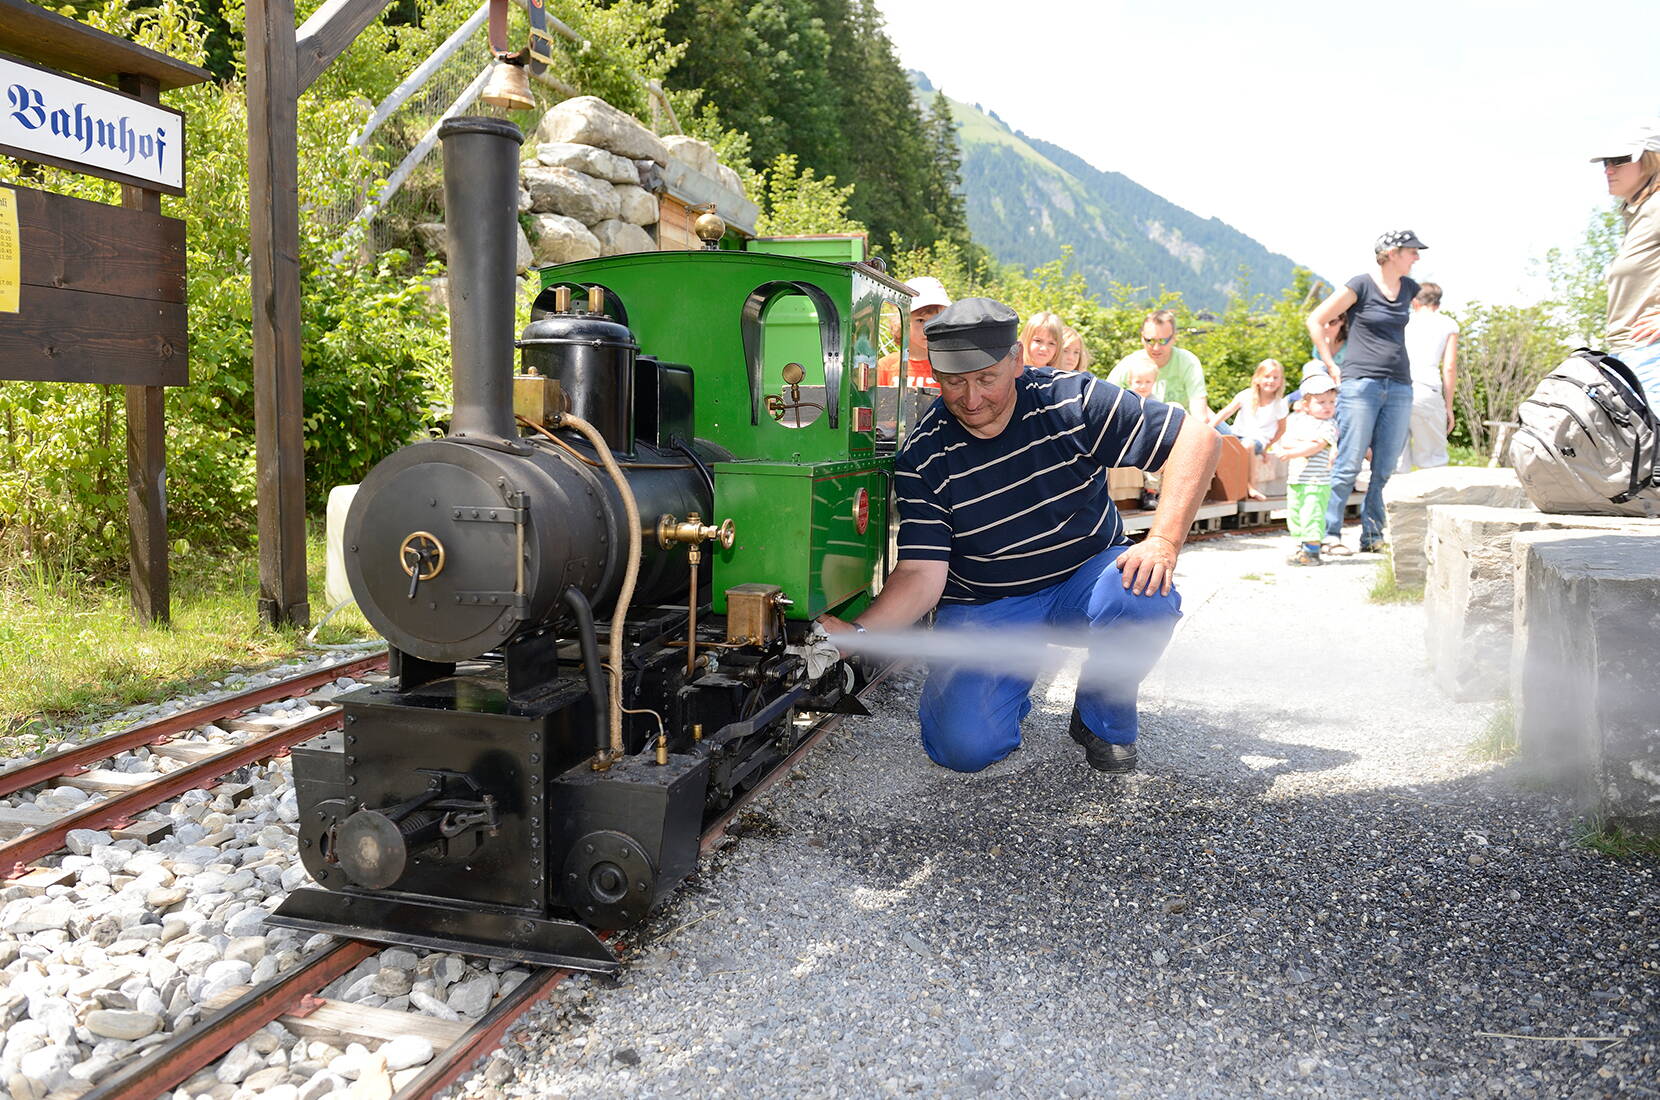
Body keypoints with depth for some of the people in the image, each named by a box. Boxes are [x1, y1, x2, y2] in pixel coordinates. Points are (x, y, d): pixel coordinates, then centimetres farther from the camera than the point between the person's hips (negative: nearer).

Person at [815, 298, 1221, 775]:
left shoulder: (1070, 399, -13)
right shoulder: (922, 458, -13)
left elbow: (1197, 437, -12)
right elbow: (921, 573, -17)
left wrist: (1164, 541, -24)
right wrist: (857, 632, -36)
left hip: (1085, 576, 1)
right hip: (983, 606, -1)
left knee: (1146, 595, -33)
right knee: (964, 745, -22)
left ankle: (1103, 720, -3)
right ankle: (1013, 681, 15)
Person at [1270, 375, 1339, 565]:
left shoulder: (1328, 426, -7)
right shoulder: (1297, 419, 9)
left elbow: (1316, 447, -18)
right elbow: (1284, 440, -1)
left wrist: (1290, 453, -21)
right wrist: (1302, 443, -17)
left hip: (1317, 482, -6)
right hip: (1295, 479, 6)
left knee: (1312, 514, -10)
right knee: (1294, 514, 13)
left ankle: (1312, 551, -3)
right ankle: (1301, 547, 26)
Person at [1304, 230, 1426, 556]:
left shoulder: (1409, 289, 14)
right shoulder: (1360, 286, -4)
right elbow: (1316, 321, -1)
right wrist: (1332, 367, -4)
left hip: (1399, 388, 6)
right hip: (1361, 385, -6)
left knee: (1385, 469, 4)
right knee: (1349, 465, -7)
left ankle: (1373, 537, 12)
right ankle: (1330, 535, 1)